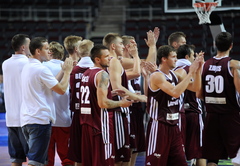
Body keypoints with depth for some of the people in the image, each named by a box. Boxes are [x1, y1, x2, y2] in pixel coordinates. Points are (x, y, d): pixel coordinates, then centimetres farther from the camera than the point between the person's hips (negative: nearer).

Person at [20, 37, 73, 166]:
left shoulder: (26, 68, 16)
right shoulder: (41, 69, -13)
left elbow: (53, 83, 16)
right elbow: (62, 89, -11)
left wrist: (63, 71, 16)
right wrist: (67, 72, 1)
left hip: (26, 120, 9)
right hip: (40, 119, -9)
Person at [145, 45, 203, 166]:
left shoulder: (174, 75, 10)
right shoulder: (156, 76, -15)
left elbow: (195, 88, 12)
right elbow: (175, 92, -28)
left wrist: (198, 70, -3)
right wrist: (190, 73, -23)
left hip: (173, 125, 8)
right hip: (159, 126, -8)